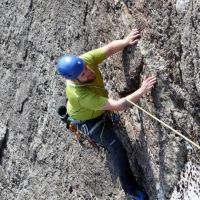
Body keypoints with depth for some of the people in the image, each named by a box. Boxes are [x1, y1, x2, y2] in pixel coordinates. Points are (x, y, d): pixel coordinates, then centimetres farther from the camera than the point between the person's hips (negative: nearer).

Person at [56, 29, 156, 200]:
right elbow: (117, 106, -48)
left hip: (98, 108, 7)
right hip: (88, 120, -7)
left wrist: (125, 41, -49)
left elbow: (109, 48, -30)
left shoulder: (86, 60, -33)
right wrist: (142, 91, -50)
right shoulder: (80, 94, -47)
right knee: (117, 149, -12)